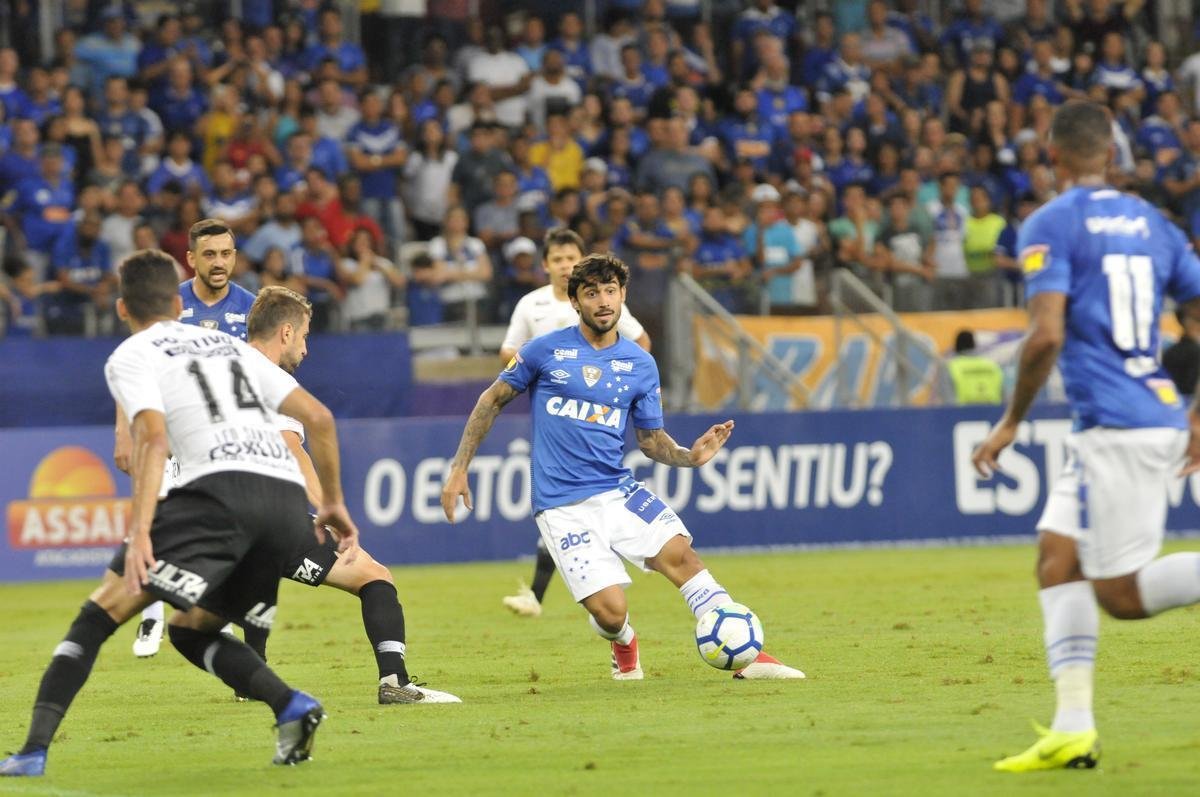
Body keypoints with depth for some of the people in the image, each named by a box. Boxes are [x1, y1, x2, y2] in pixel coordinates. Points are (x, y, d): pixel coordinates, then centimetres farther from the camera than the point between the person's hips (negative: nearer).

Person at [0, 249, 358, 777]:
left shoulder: (130, 358, 12)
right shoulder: (231, 346, 30)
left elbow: (153, 438, -7)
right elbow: (319, 418, 24)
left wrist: (139, 531, -16)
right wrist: (334, 503, 32)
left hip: (221, 488, -6)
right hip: (289, 496, 6)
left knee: (101, 611, -3)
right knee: (190, 629, 22)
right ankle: (291, 706, -2)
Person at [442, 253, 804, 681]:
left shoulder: (640, 365, 6)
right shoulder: (545, 351, -3)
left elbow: (651, 439, 13)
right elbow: (493, 400, 8)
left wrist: (689, 456, -9)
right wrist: (459, 468, 5)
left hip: (618, 490, 3)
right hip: (564, 508, -3)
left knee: (679, 553, -20)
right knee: (610, 611, -15)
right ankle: (624, 646, 23)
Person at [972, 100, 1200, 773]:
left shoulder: (1051, 226, -6)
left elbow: (1046, 336, -17)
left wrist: (1011, 423, -5)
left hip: (1115, 428, -8)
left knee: (1122, 594, -4)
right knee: (1058, 557, 12)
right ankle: (1074, 728, 6)